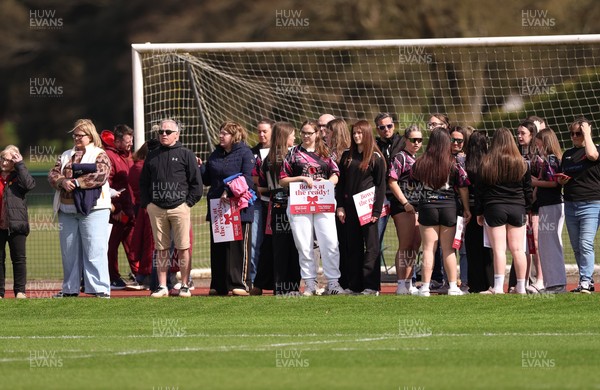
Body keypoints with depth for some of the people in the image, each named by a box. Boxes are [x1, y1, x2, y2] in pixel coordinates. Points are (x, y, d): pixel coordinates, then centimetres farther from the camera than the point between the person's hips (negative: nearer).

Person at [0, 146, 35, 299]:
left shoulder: (18, 176, 1)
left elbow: (29, 184, -20)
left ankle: (20, 291, 8)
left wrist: (20, 165, -14)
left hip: (15, 224, -4)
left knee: (19, 258, 2)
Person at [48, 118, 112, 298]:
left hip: (92, 209, -6)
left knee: (95, 250, -10)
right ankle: (70, 288, 16)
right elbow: (52, 175, 11)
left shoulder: (99, 155, 2)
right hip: (67, 210, 6)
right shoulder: (66, 156, 20)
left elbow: (101, 176, -14)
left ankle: (100, 288, -10)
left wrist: (76, 182, -16)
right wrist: (63, 182, -11)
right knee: (69, 251, 8)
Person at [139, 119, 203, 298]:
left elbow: (196, 182, 3)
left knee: (183, 248, -3)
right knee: (161, 249, 5)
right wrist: (146, 203, 7)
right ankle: (162, 286, 8)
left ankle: (185, 286, 2)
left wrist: (188, 202, -5)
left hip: (179, 207, -3)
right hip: (156, 208, 3)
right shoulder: (152, 156, 14)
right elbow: (143, 182, 17)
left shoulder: (186, 155, 3)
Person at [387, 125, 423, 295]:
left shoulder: (419, 158, 17)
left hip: (417, 207, 8)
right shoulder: (400, 158, -7)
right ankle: (401, 285, -7)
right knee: (405, 245, -8)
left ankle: (409, 284, 13)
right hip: (403, 207, -8)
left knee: (415, 246, 8)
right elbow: (392, 182, -13)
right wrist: (405, 203, -15)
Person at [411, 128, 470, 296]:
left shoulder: (420, 163, -6)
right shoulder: (453, 164, -7)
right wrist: (466, 209, 9)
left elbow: (413, 178, 11)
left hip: (427, 207, 0)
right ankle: (453, 286, 10)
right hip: (449, 207, 0)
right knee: (448, 249, 9)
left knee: (428, 249, 4)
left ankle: (425, 287, 1)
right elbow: (463, 188, -2)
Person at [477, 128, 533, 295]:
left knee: (499, 249, -4)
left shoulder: (486, 164, -3)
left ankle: (498, 287, -10)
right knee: (517, 249, 5)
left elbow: (480, 190, 1)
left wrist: (479, 212, 8)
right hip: (517, 209, 2)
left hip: (494, 209, -2)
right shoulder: (522, 164, 3)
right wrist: (526, 210, 17)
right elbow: (528, 190, 8)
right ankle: (521, 287, 7)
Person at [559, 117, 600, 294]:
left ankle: (585, 281, -17)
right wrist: (561, 180, 3)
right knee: (576, 247, 6)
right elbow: (562, 177, 27)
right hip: (570, 205, 7)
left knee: (586, 244, -16)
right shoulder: (568, 154, 18)